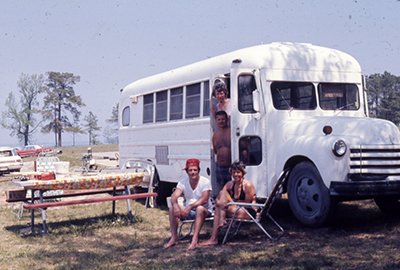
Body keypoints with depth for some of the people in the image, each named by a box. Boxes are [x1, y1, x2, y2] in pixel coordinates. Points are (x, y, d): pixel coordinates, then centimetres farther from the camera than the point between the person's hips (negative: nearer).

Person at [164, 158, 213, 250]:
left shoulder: (205, 182, -12)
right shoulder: (183, 183, -1)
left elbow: (204, 199, -25)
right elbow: (174, 197, -13)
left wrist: (190, 207, -36)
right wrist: (175, 205, -37)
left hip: (205, 211, -4)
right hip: (189, 212, 4)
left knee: (199, 208, -37)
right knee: (172, 208, -19)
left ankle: (195, 239, -39)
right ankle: (174, 238, -16)